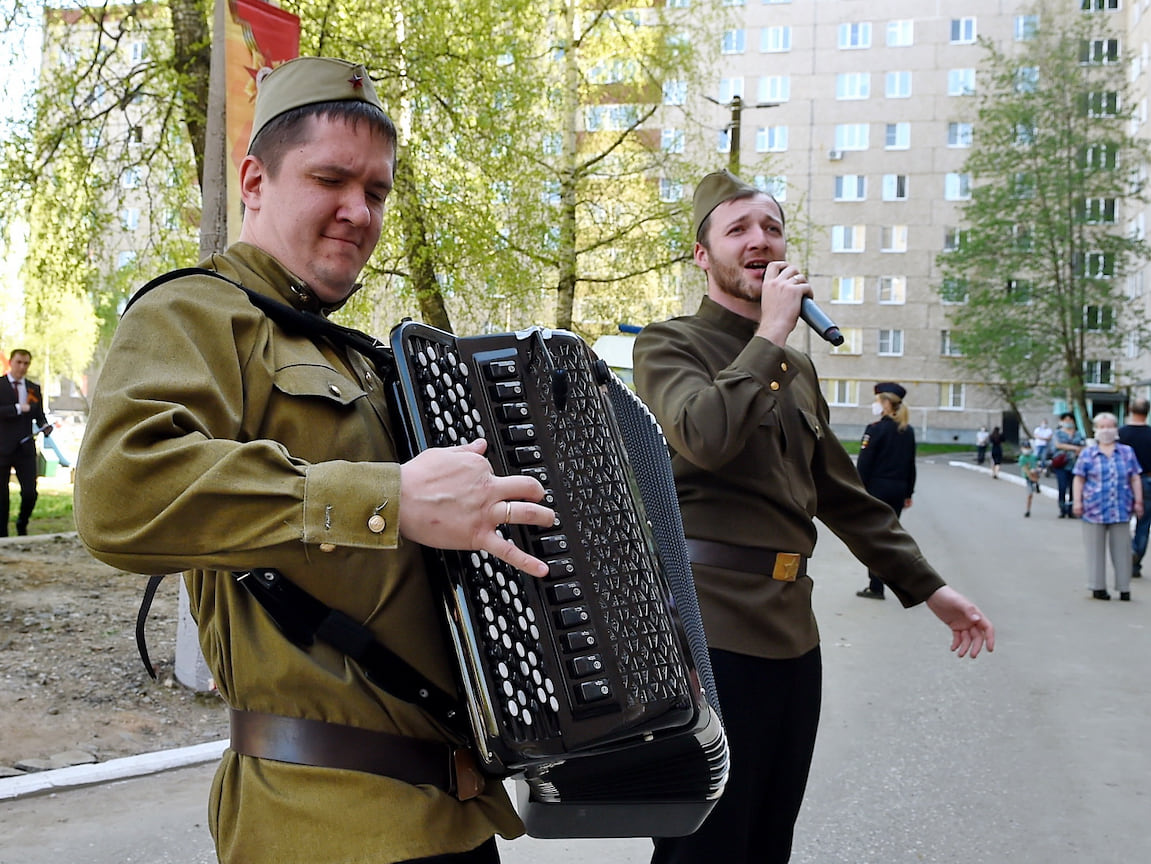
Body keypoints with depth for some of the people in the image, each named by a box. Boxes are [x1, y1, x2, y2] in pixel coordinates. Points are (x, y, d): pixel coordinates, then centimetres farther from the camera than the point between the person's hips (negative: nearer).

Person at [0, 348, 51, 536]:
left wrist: (45, 426, -6)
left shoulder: (34, 388, 13)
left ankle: (22, 524, 24)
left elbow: (39, 415, 14)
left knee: (30, 492, -3)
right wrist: (18, 409, -18)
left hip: (25, 449, 3)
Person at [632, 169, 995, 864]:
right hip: (710, 627, -7)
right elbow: (706, 436, -24)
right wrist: (771, 331, -15)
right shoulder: (670, 344, -3)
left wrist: (928, 586, 19)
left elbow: (843, 494, 22)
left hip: (792, 627, 7)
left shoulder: (797, 369, 19)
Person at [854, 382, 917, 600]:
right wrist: (908, 493, 19)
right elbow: (911, 464, 13)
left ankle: (876, 587, 5)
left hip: (877, 488, -7)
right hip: (898, 489, 7)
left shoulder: (876, 429, -12)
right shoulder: (908, 431, 8)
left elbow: (863, 465, -13)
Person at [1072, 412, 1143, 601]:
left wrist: (1138, 502, 6)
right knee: (1096, 549, 3)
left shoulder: (1127, 452, 10)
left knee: (1121, 549, 4)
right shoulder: (1087, 453, 4)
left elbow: (1135, 479, 11)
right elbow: (1079, 479, 4)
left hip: (1121, 510, 1)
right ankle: (1098, 587, 10)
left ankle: (1124, 587, 11)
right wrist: (1077, 501, -4)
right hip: (1095, 510, -1)